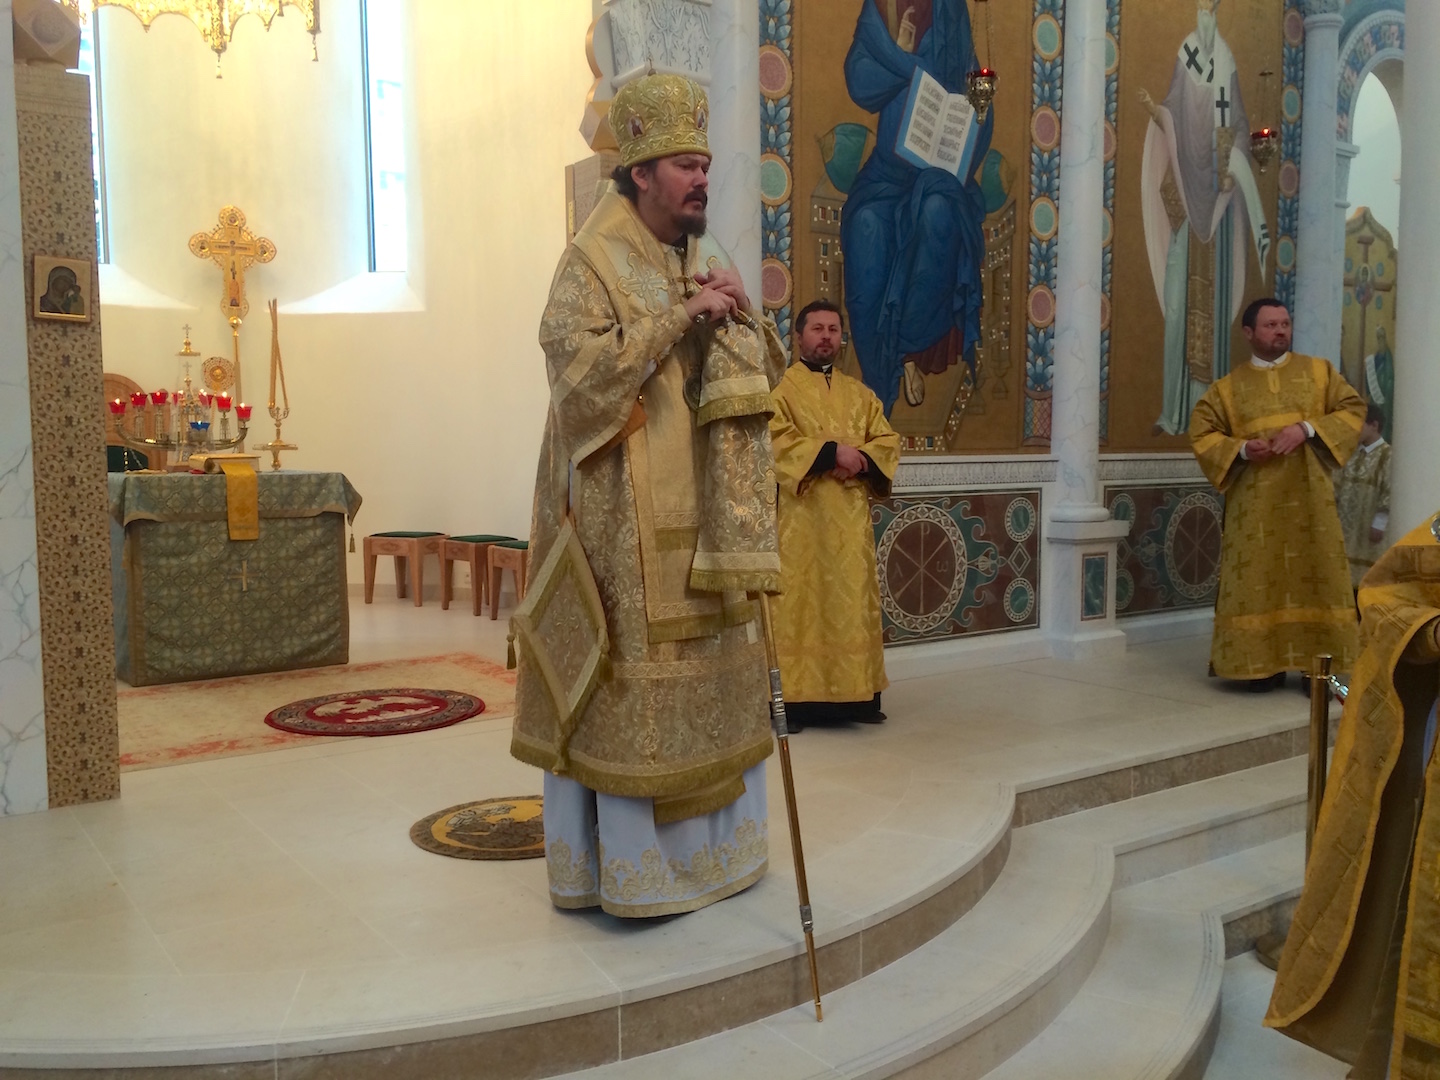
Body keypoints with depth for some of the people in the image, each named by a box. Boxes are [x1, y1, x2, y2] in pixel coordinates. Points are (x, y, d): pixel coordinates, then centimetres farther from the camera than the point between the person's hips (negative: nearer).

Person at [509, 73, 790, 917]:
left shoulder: (709, 261, 15)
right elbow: (580, 368, -19)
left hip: (705, 519, 7)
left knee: (712, 676, 11)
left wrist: (746, 323, -5)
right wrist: (680, 315, -19)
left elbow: (765, 374, 15)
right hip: (627, 523, -7)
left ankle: (705, 843, 25)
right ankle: (626, 869, 9)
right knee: (630, 689, -4)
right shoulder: (593, 263, -5)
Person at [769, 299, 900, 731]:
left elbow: (887, 441, 10)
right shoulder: (781, 387, 3)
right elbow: (776, 439, -12)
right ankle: (793, 697, -4)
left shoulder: (860, 393, 19)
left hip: (850, 515, 5)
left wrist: (858, 460, -11)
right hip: (801, 515, -5)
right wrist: (831, 451, -18)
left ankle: (857, 694, 12)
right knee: (800, 601, -6)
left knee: (854, 599, 5)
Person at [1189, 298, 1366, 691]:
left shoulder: (1319, 371, 9)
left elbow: (1353, 408, 3)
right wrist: (1241, 448, -14)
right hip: (1255, 503, 0)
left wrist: (1307, 429, -13)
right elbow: (1202, 433, 4)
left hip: (1308, 497, 0)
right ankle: (1265, 662, 7)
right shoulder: (1228, 387, 7)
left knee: (1313, 575, -1)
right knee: (1258, 580, -1)